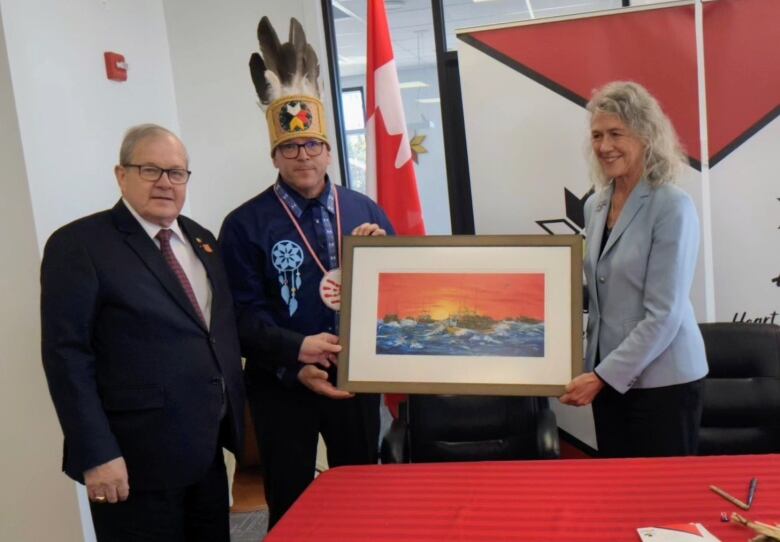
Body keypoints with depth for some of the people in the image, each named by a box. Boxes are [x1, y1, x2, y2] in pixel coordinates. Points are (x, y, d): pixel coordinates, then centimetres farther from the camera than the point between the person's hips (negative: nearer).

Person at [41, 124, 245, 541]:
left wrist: (231, 413, 11)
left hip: (207, 449, 7)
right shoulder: (79, 245, -10)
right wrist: (96, 455, -18)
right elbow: (66, 356, -14)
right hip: (137, 459, -6)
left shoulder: (201, 240, 11)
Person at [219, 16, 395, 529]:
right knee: (290, 503, 13)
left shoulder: (364, 210, 2)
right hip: (283, 384, -2)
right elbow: (245, 313, -11)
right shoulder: (245, 224, -8)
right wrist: (297, 353, -22)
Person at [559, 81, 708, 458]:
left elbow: (663, 314, -17)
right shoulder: (595, 206, 7)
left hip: (662, 380, -6)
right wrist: (597, 372, 4)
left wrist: (602, 376, -17)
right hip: (609, 375, 6)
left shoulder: (671, 207, -13)